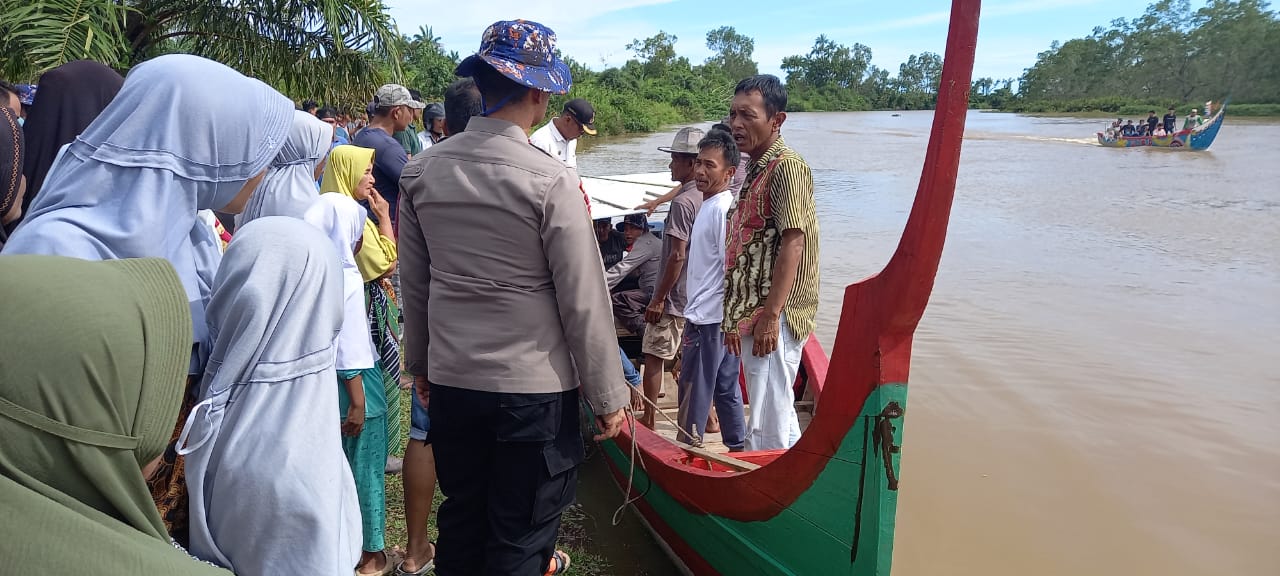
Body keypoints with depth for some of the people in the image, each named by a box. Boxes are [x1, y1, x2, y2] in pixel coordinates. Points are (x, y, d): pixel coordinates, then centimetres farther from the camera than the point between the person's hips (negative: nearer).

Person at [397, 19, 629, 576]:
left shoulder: (422, 170, -1)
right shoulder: (551, 181, -16)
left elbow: (414, 283, 7)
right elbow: (584, 302, -14)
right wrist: (607, 395, -3)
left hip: (449, 380, 5)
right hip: (533, 388, -5)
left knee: (461, 516, 23)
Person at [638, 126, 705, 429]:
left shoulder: (682, 202, -18)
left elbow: (677, 256, -22)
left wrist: (659, 298, -16)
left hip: (674, 299, -8)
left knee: (653, 356, 3)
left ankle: (649, 419, 12)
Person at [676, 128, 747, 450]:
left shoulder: (722, 209, -18)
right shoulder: (709, 205, 12)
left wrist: (729, 321, -20)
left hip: (708, 319, -10)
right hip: (709, 316, 10)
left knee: (693, 392, 2)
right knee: (725, 387, 18)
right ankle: (738, 448, 29)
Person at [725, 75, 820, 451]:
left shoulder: (786, 166, -12)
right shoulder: (757, 170, 17)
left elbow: (793, 244, -20)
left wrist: (770, 316, -23)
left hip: (772, 319, -10)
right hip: (752, 315, 10)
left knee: (768, 425, -4)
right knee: (776, 420, 20)